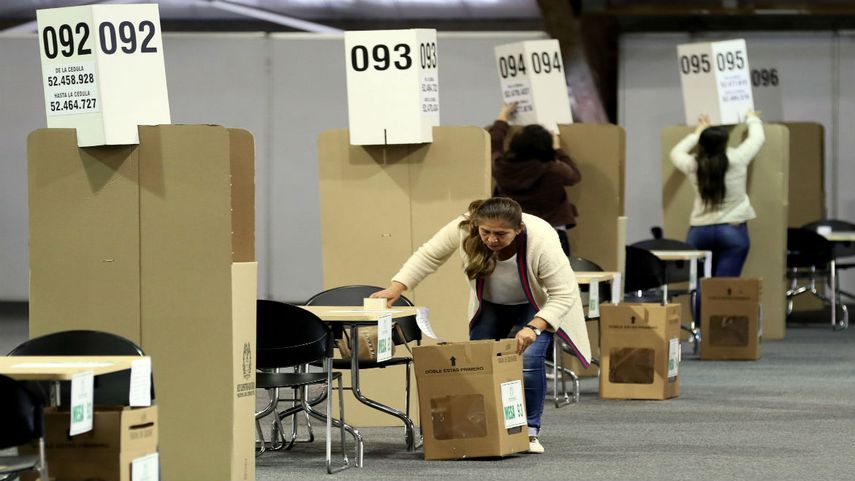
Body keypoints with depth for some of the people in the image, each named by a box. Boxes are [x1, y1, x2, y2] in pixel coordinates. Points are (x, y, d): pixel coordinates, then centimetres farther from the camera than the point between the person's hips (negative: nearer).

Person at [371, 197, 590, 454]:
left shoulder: (542, 242, -39)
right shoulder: (464, 228, -30)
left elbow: (564, 294, -34)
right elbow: (429, 255, -16)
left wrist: (533, 328, -45)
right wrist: (396, 288, -24)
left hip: (535, 305, -4)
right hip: (490, 305, 4)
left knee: (528, 360, -21)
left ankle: (530, 431, -8)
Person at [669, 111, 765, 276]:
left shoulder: (693, 165, -1)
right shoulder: (736, 160, -7)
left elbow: (676, 152, 23)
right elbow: (757, 138, 12)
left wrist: (697, 133, 35)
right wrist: (752, 120, 33)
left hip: (699, 230, 2)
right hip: (733, 229, -2)